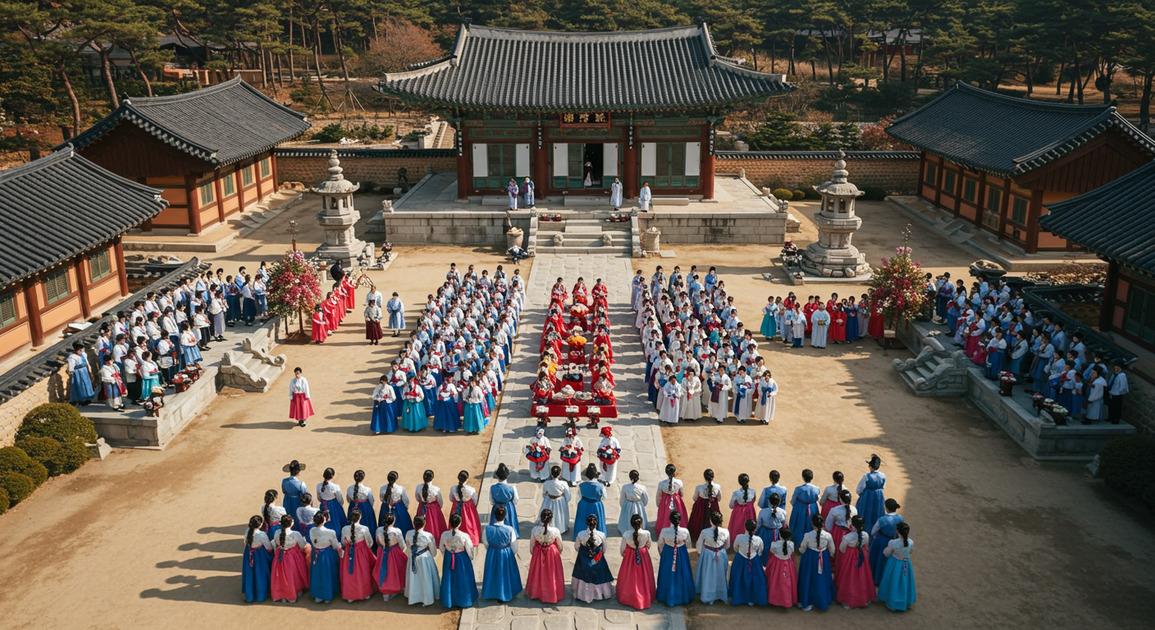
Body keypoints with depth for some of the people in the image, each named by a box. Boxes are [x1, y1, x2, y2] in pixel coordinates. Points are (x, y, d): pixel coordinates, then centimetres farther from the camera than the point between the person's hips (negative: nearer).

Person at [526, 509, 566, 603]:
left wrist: (533, 553, 11)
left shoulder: (535, 530, -26)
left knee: (538, 573, 26)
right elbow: (560, 546, -12)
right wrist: (558, 553, 11)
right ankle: (553, 594, 42)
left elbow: (532, 545, -10)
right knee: (551, 574, 22)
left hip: (538, 554, 1)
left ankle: (536, 592, 48)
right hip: (552, 553, -1)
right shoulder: (555, 531, -28)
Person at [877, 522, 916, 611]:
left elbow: (886, 553, -12)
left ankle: (891, 604, 33)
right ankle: (906, 602, 43)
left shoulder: (893, 543, -31)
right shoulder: (911, 542, -21)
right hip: (906, 563, 3)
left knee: (893, 581, 18)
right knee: (904, 582, 24)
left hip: (895, 563, -3)